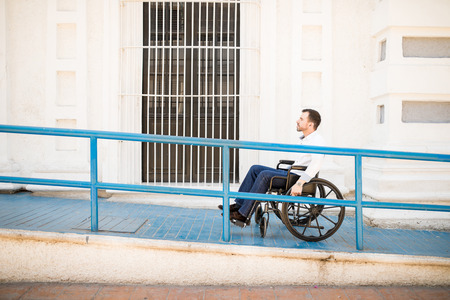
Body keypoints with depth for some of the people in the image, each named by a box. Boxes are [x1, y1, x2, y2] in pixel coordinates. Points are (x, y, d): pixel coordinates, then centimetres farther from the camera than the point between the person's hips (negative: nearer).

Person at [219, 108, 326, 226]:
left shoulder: (317, 140, -13)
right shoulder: (302, 138, 18)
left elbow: (316, 164, -30)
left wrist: (299, 183, -37)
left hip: (299, 177, -10)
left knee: (265, 175, -26)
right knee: (255, 169, 3)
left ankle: (244, 215, -24)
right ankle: (239, 204, 0)